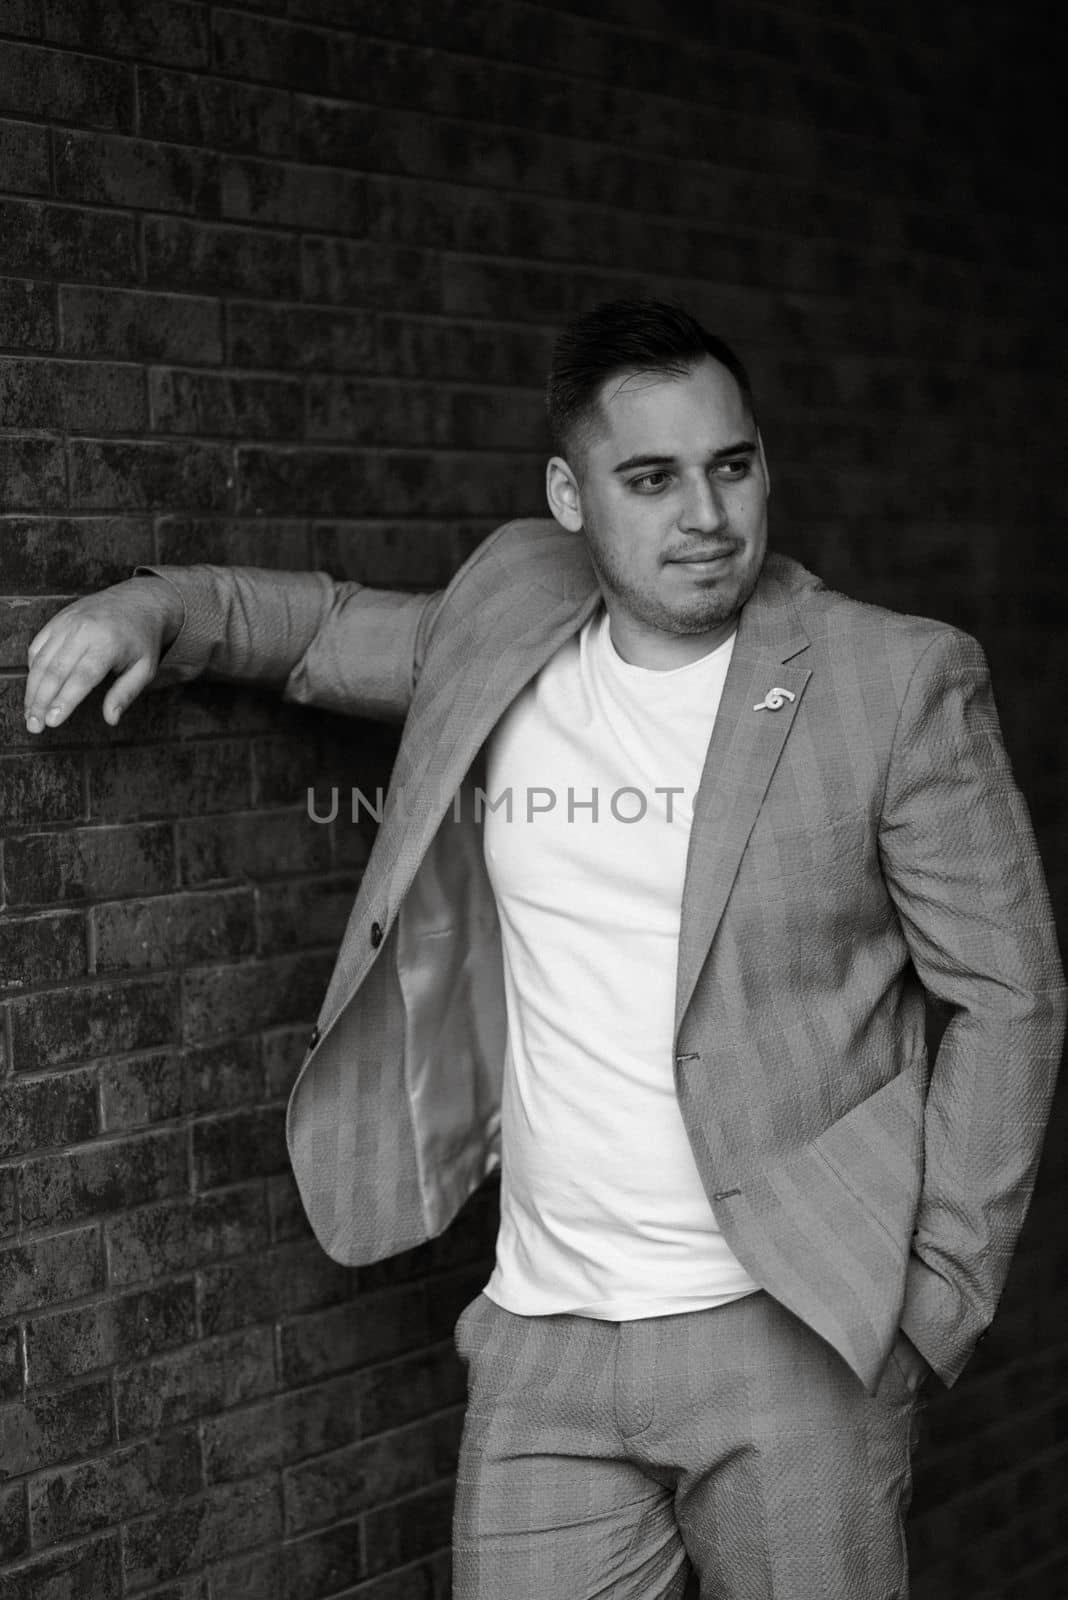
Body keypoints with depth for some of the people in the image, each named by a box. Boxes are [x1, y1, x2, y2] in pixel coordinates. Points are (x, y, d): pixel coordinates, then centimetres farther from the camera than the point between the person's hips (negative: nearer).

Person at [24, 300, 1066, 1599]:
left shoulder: (902, 683, -6)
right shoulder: (496, 643, 4)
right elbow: (324, 621, 23)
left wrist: (942, 1292, -7)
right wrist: (149, 608, 5)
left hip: (792, 1337, -3)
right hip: (542, 1345, 3)